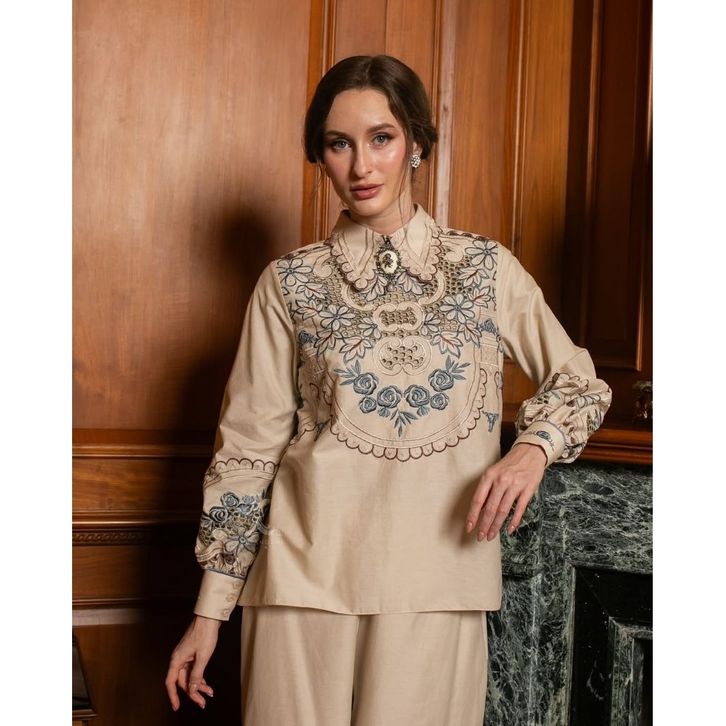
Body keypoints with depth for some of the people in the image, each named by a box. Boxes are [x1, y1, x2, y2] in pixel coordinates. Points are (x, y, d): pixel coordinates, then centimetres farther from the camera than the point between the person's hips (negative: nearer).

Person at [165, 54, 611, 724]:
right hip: (308, 574, 0)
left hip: (437, 581, 1)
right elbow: (247, 448, 2)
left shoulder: (487, 267, 3)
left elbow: (579, 382, 12)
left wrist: (534, 447, -10)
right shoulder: (290, 284, 1)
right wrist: (209, 612, 2)